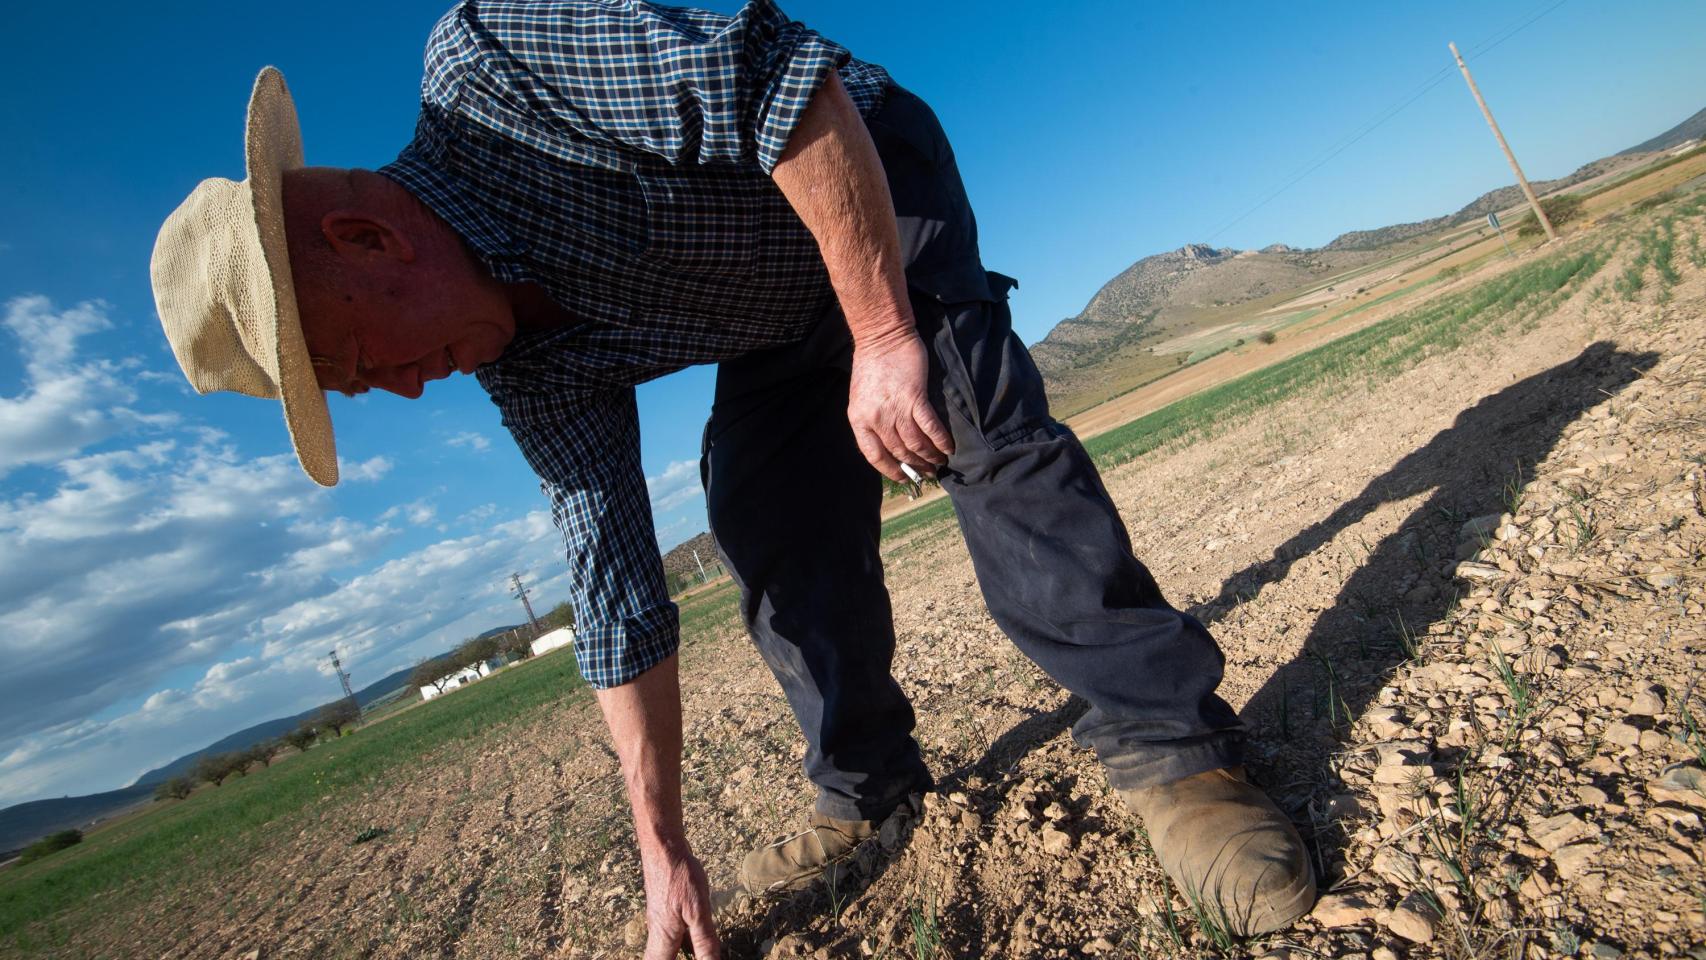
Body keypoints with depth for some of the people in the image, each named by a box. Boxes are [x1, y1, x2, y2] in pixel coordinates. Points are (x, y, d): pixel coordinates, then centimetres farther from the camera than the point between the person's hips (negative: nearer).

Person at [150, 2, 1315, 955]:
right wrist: (663, 848, -8)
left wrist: (884, 336, -34)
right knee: (774, 547, -6)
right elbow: (616, 581, -12)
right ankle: (868, 789, 12)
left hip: (868, 183, -4)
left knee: (973, 416, -30)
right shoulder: (533, 367, -12)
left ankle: (1169, 743, -20)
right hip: (773, 324, 5)